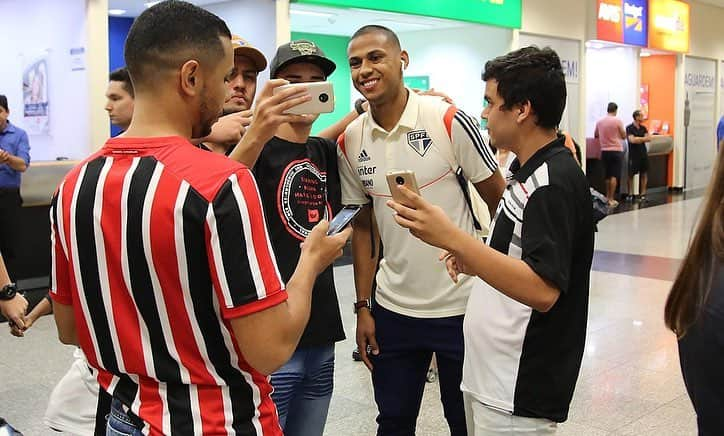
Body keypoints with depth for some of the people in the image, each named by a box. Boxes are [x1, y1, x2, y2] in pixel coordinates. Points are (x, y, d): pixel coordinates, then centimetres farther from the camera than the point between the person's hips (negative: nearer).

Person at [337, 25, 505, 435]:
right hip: (392, 309, 4)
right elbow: (363, 227, 8)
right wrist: (362, 307, 6)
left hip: (462, 306, -3)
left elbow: (500, 202, -6)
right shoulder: (350, 142, -1)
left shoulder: (450, 121, -13)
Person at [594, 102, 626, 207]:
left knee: (607, 175, 15)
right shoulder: (617, 121, -8)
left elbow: (595, 135, 17)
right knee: (614, 176, -3)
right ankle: (611, 199, -6)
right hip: (616, 150, -4)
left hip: (604, 151, 4)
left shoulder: (599, 121, 3)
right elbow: (624, 136, 0)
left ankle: (607, 197, 20)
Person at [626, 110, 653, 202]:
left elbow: (649, 139, 3)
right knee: (631, 174, 0)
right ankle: (630, 194, 6)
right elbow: (632, 140, -16)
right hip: (633, 154, -5)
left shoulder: (643, 128, 13)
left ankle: (642, 194, 8)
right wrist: (643, 138, -6)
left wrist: (638, 139, -10)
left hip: (643, 153, 5)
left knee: (644, 174, 4)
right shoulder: (629, 128, -5)